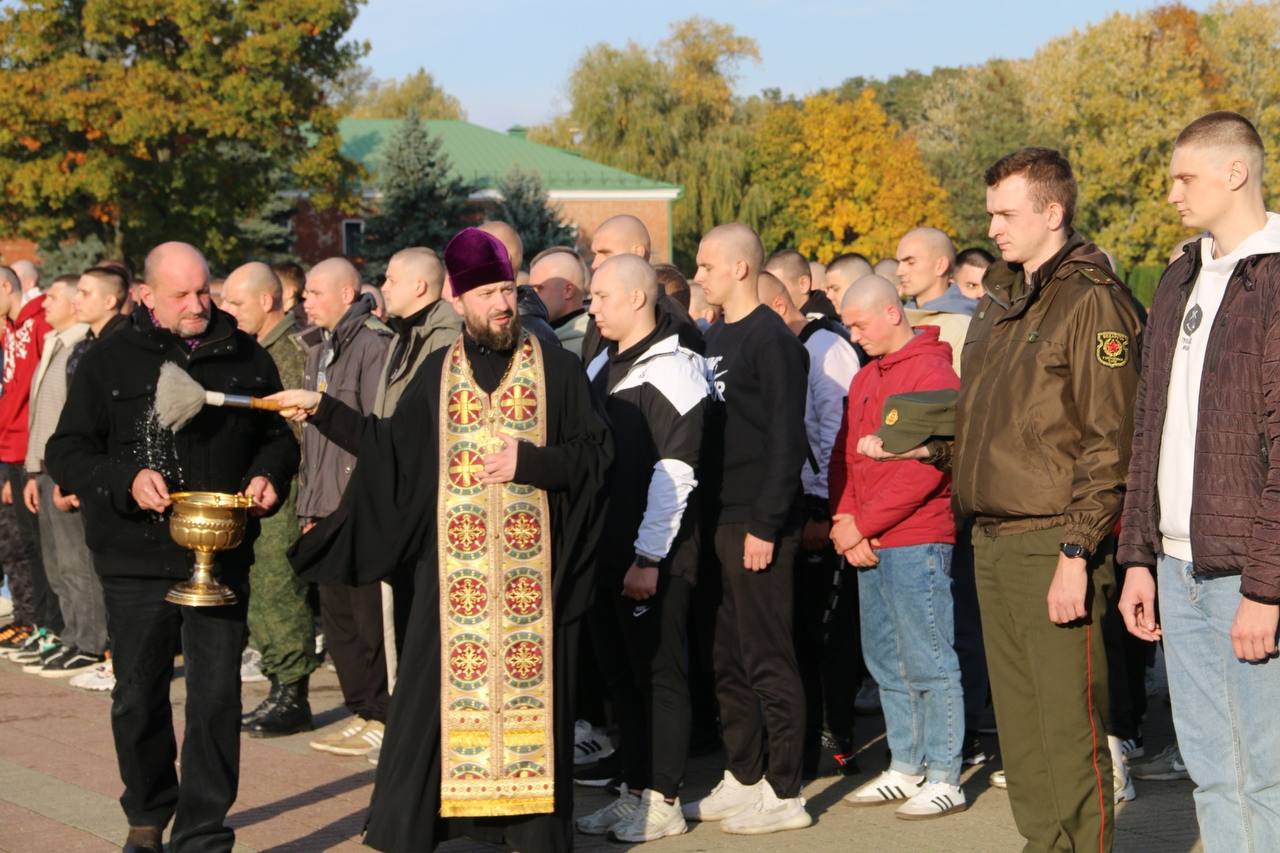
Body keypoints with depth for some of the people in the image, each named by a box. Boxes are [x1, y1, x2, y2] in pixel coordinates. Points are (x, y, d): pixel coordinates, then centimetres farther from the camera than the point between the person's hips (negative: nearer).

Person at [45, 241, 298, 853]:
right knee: (139, 698, 11)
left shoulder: (245, 359, 6)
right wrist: (125, 481, -17)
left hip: (221, 560, 1)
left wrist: (268, 475, -3)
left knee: (217, 699, -2)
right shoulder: (110, 361, 0)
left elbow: (278, 436, 18)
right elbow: (66, 452, -1)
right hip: (136, 562, -1)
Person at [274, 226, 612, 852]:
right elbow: (393, 448, 12)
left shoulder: (555, 367, 1)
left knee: (529, 684, 1)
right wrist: (324, 411, 9)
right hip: (456, 563, 2)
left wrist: (529, 461, -16)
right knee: (443, 683, 2)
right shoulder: (439, 371, 9)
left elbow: (595, 454, -3)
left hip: (530, 562, -2)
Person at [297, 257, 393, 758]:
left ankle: (381, 718, 6)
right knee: (337, 614, 12)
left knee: (369, 616, -3)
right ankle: (364, 712, 20)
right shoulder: (320, 349, 16)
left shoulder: (374, 344, -12)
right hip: (329, 509, 9)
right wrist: (310, 508, 18)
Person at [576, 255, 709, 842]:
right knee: (623, 674, 12)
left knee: (659, 673, -2)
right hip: (608, 552, 8)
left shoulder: (671, 371, -12)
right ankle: (634, 792, 21)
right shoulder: (601, 368, 15)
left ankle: (663, 803, 5)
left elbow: (674, 474, -17)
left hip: (655, 558, -8)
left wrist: (648, 557, -18)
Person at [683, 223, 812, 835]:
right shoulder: (716, 338, 15)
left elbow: (786, 440, -16)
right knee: (726, 659, 13)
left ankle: (784, 793, 3)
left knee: (769, 660, -3)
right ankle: (742, 779, 22)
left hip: (758, 528, -9)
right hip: (717, 522, 9)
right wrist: (704, 519, 13)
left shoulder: (772, 341, -11)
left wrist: (766, 525, -19)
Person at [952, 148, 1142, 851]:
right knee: (1019, 724, 13)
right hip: (992, 541, 8)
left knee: (1069, 729, -6)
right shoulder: (1001, 300, 17)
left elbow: (1107, 441, -15)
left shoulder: (1091, 300, -10)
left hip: (1051, 545, -8)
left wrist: (1076, 552, -19)